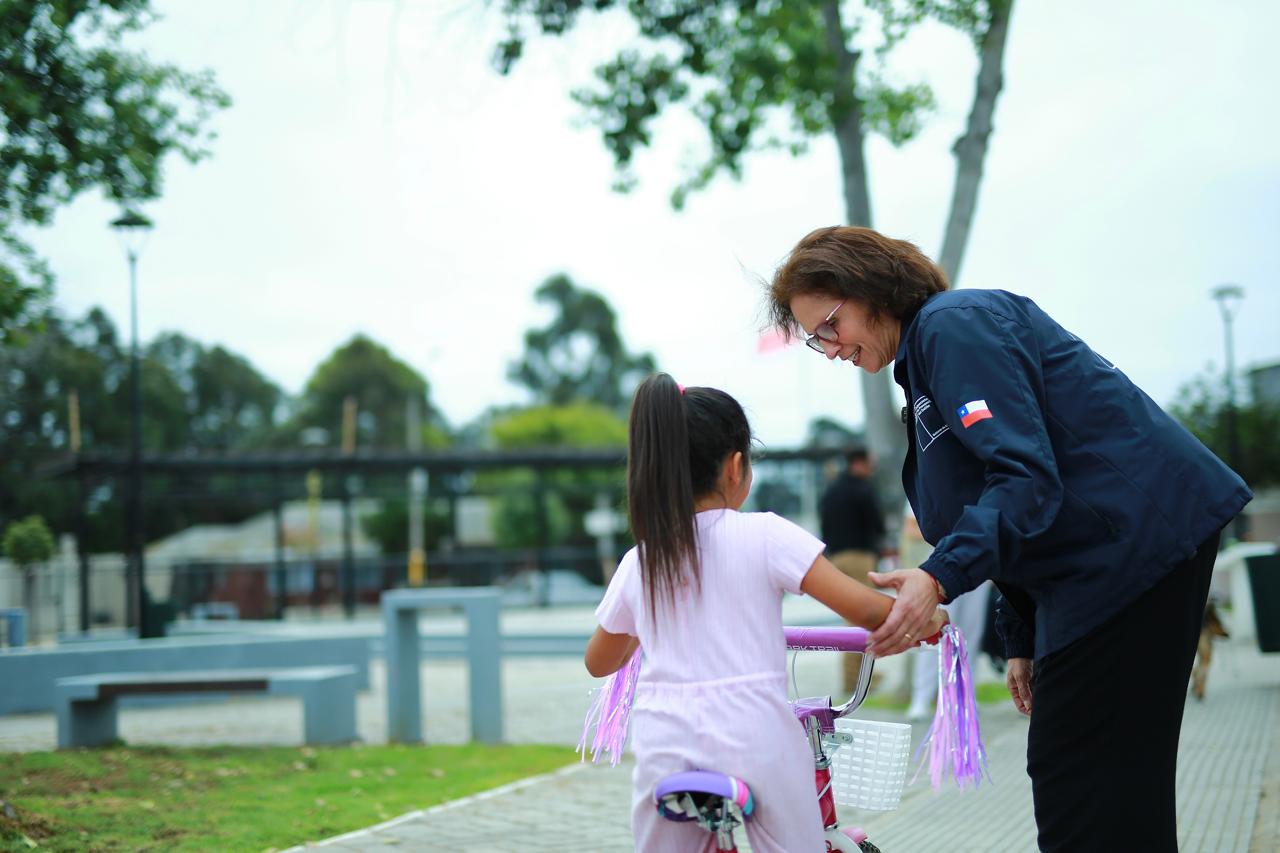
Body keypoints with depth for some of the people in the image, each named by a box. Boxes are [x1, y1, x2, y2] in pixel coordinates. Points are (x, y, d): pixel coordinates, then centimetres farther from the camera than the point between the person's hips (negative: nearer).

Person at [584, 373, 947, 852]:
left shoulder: (638, 564, 9)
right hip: (755, 741, -3)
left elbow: (598, 663, 24)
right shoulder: (764, 536, -3)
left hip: (664, 751, 3)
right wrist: (925, 620, 12)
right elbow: (862, 609, -8)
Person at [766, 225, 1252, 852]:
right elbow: (1003, 495, 23)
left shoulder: (954, 325, -13)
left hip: (1133, 537, -11)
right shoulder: (924, 356, 19)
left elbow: (1027, 475, -24)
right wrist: (1023, 640, 22)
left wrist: (941, 576, -33)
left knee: (1080, 790, -9)